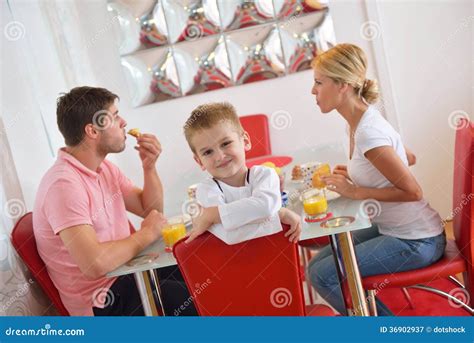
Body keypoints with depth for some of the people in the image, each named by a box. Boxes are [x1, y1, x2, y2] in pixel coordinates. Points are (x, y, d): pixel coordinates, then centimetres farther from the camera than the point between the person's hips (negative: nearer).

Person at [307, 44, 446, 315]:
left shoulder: (368, 132, -26)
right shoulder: (362, 120, 2)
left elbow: (412, 191, -23)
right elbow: (408, 158, 15)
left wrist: (357, 192, -18)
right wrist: (354, 173, 7)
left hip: (416, 242, -9)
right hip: (392, 229, 9)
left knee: (322, 275, -11)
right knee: (319, 261, 9)